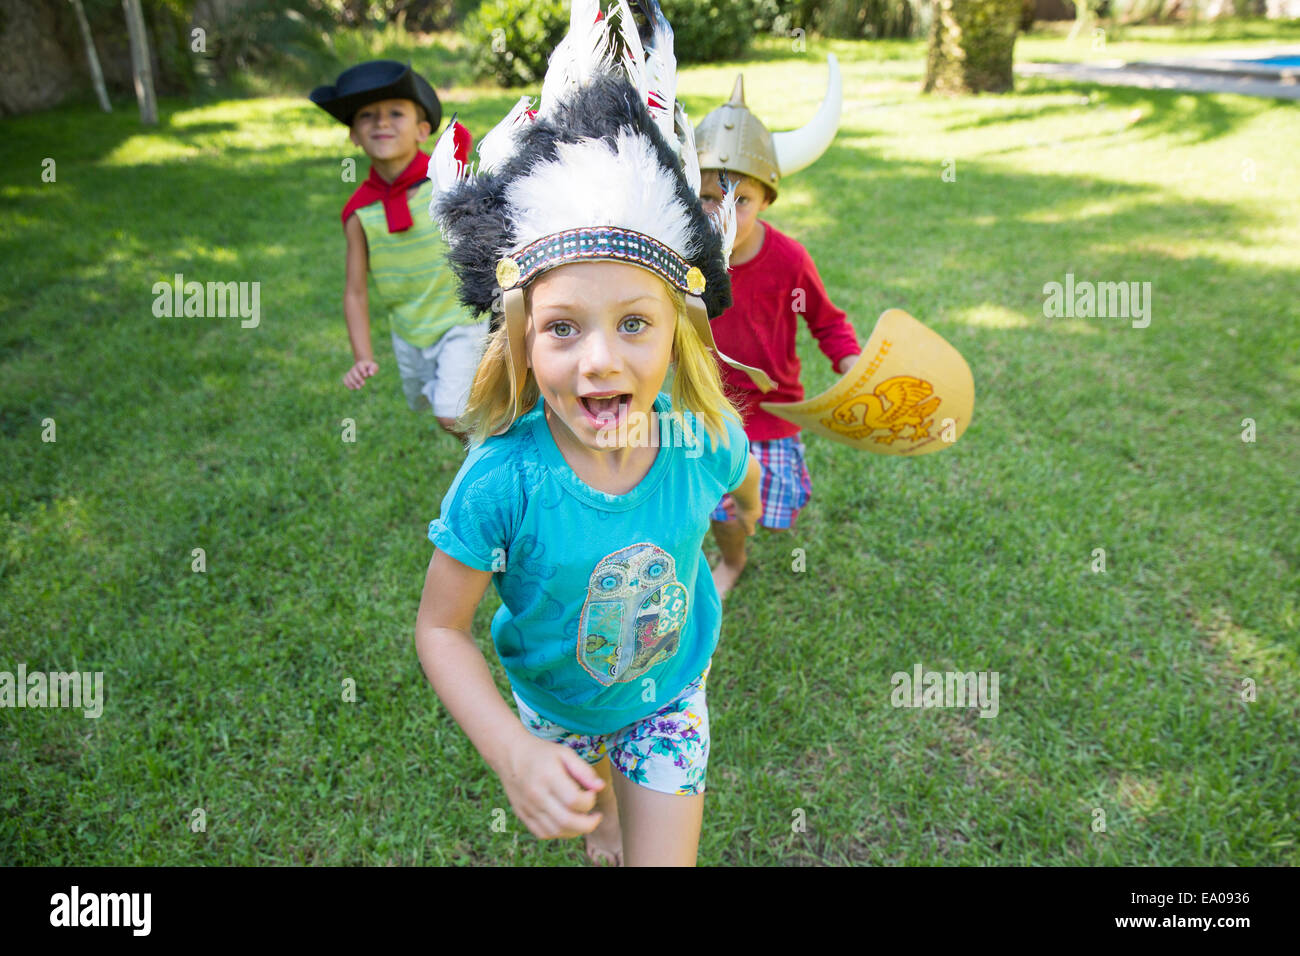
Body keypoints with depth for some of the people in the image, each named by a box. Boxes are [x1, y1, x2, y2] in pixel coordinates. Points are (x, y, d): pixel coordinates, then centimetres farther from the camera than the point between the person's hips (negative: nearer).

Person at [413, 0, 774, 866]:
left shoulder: (704, 438, -27)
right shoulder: (501, 480, -34)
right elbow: (442, 628, -23)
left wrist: (748, 506, 20)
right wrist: (511, 753, -35)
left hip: (671, 688, 0)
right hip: (554, 702, 0)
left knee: (664, 852, 9)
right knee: (583, 792, 31)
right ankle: (600, 808, 67)